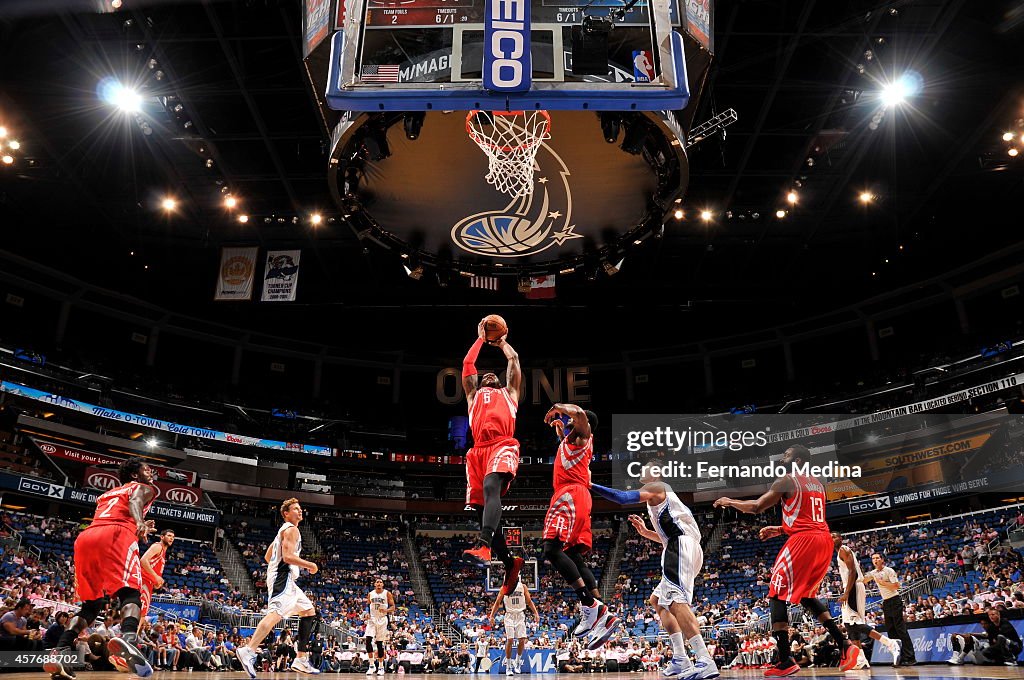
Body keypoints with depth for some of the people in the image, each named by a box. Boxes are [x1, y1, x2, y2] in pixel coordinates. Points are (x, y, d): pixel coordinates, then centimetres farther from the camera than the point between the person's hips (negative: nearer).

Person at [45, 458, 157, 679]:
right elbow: (135, 501, -4)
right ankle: (127, 638, -43)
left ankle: (58, 655, -1)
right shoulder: (144, 488, 20)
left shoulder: (107, 494, 40)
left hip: (86, 537, 6)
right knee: (131, 593, -14)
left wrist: (139, 529, 54)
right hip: (116, 534, -6)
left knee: (92, 604, 16)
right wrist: (139, 523, -25)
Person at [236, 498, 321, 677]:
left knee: (309, 612, 12)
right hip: (282, 577, -11)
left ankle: (301, 660, 9)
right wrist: (310, 565, -9)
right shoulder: (291, 529, -6)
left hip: (285, 580, 11)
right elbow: (288, 556, -20)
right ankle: (248, 651, -38)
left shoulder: (284, 530, 24)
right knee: (276, 613, -26)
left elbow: (268, 556, 28)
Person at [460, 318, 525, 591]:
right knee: (482, 506, -2)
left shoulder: (509, 393, 31)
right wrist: (481, 338, 44)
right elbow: (467, 363, 34)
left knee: (491, 488, -31)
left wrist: (502, 342, 50)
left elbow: (514, 359, 32)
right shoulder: (473, 395, 36)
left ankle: (484, 546, -48)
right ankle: (509, 562, 9)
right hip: (478, 450, 4)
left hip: (503, 446, -4)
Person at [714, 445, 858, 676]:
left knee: (777, 594, -2)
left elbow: (756, 507, -5)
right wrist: (780, 530, 31)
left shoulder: (787, 480, -3)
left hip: (804, 541, -8)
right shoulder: (818, 484, 22)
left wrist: (730, 502, 12)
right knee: (805, 594, 24)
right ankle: (844, 644, 13)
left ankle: (786, 661, -9)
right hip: (824, 539, 8)